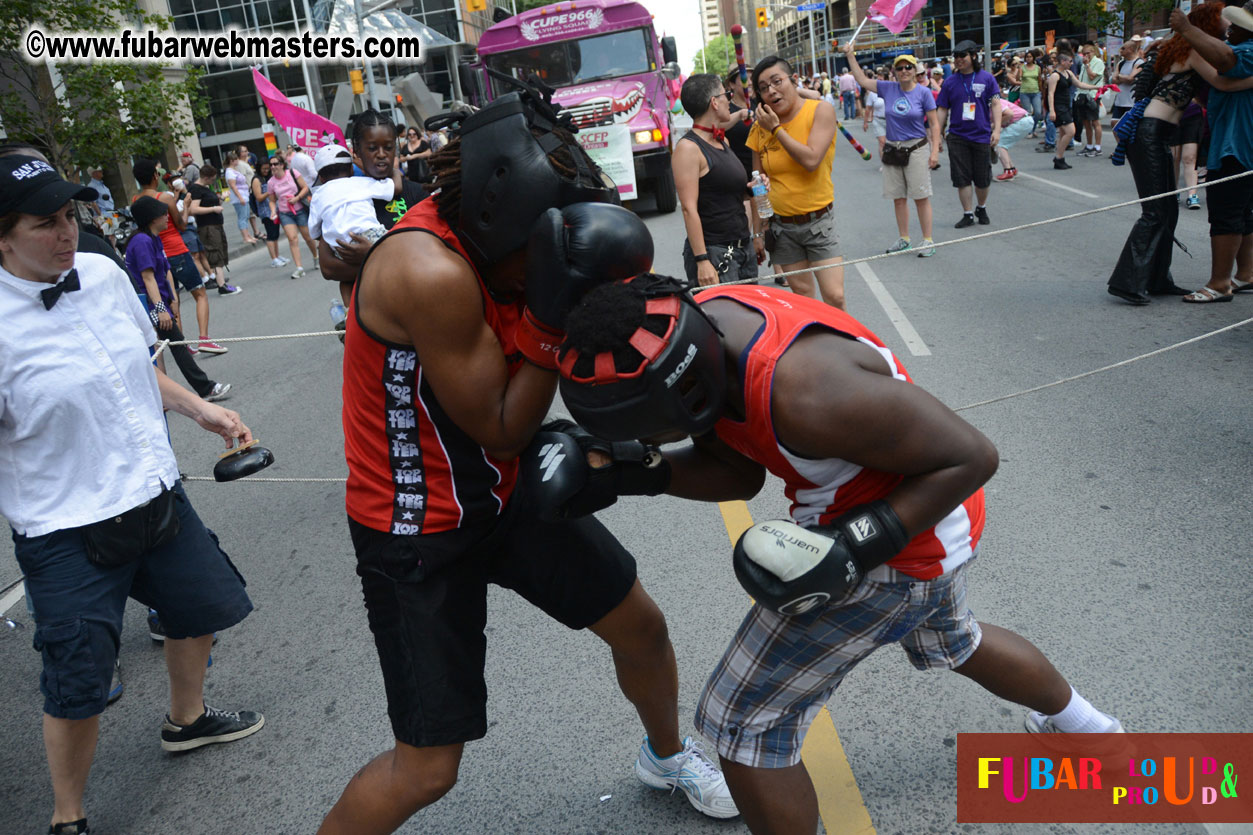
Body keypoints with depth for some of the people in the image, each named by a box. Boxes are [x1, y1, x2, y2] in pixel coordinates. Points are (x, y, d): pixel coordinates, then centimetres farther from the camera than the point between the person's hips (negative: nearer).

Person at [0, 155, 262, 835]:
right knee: (77, 687, 4)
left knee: (204, 607, 24)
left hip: (154, 494, 7)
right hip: (68, 533, -7)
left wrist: (200, 409, 13)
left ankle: (185, 720, 53)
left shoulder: (103, 274, -2)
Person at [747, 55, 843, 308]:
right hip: (782, 225, 3)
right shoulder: (760, 127, 2)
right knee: (802, 295, 8)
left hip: (818, 221, -3)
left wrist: (776, 129, -16)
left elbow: (811, 160, -22)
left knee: (834, 297, -7)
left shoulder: (821, 111, -7)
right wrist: (757, 230, 6)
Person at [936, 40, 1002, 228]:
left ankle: (981, 208, 30)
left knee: (982, 179, 7)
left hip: (982, 135, -1)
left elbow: (995, 104, -1)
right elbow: (942, 110, 7)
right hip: (957, 137, 1)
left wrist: (996, 129, -10)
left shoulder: (986, 78, 0)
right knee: (962, 178, 0)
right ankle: (968, 214, 10)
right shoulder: (950, 81, 4)